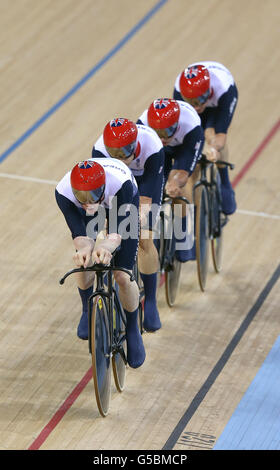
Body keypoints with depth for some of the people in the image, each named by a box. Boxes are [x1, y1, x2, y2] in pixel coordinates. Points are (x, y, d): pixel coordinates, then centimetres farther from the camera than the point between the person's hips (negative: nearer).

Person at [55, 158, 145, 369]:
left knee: (123, 276, -9)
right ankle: (88, 310, 21)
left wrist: (106, 246, -71)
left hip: (124, 202, -2)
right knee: (85, 266, -14)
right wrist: (84, 247, -66)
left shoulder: (121, 184, -46)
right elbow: (78, 232, -42)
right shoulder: (63, 192, -39)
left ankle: (133, 330, 16)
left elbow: (118, 230, -49)